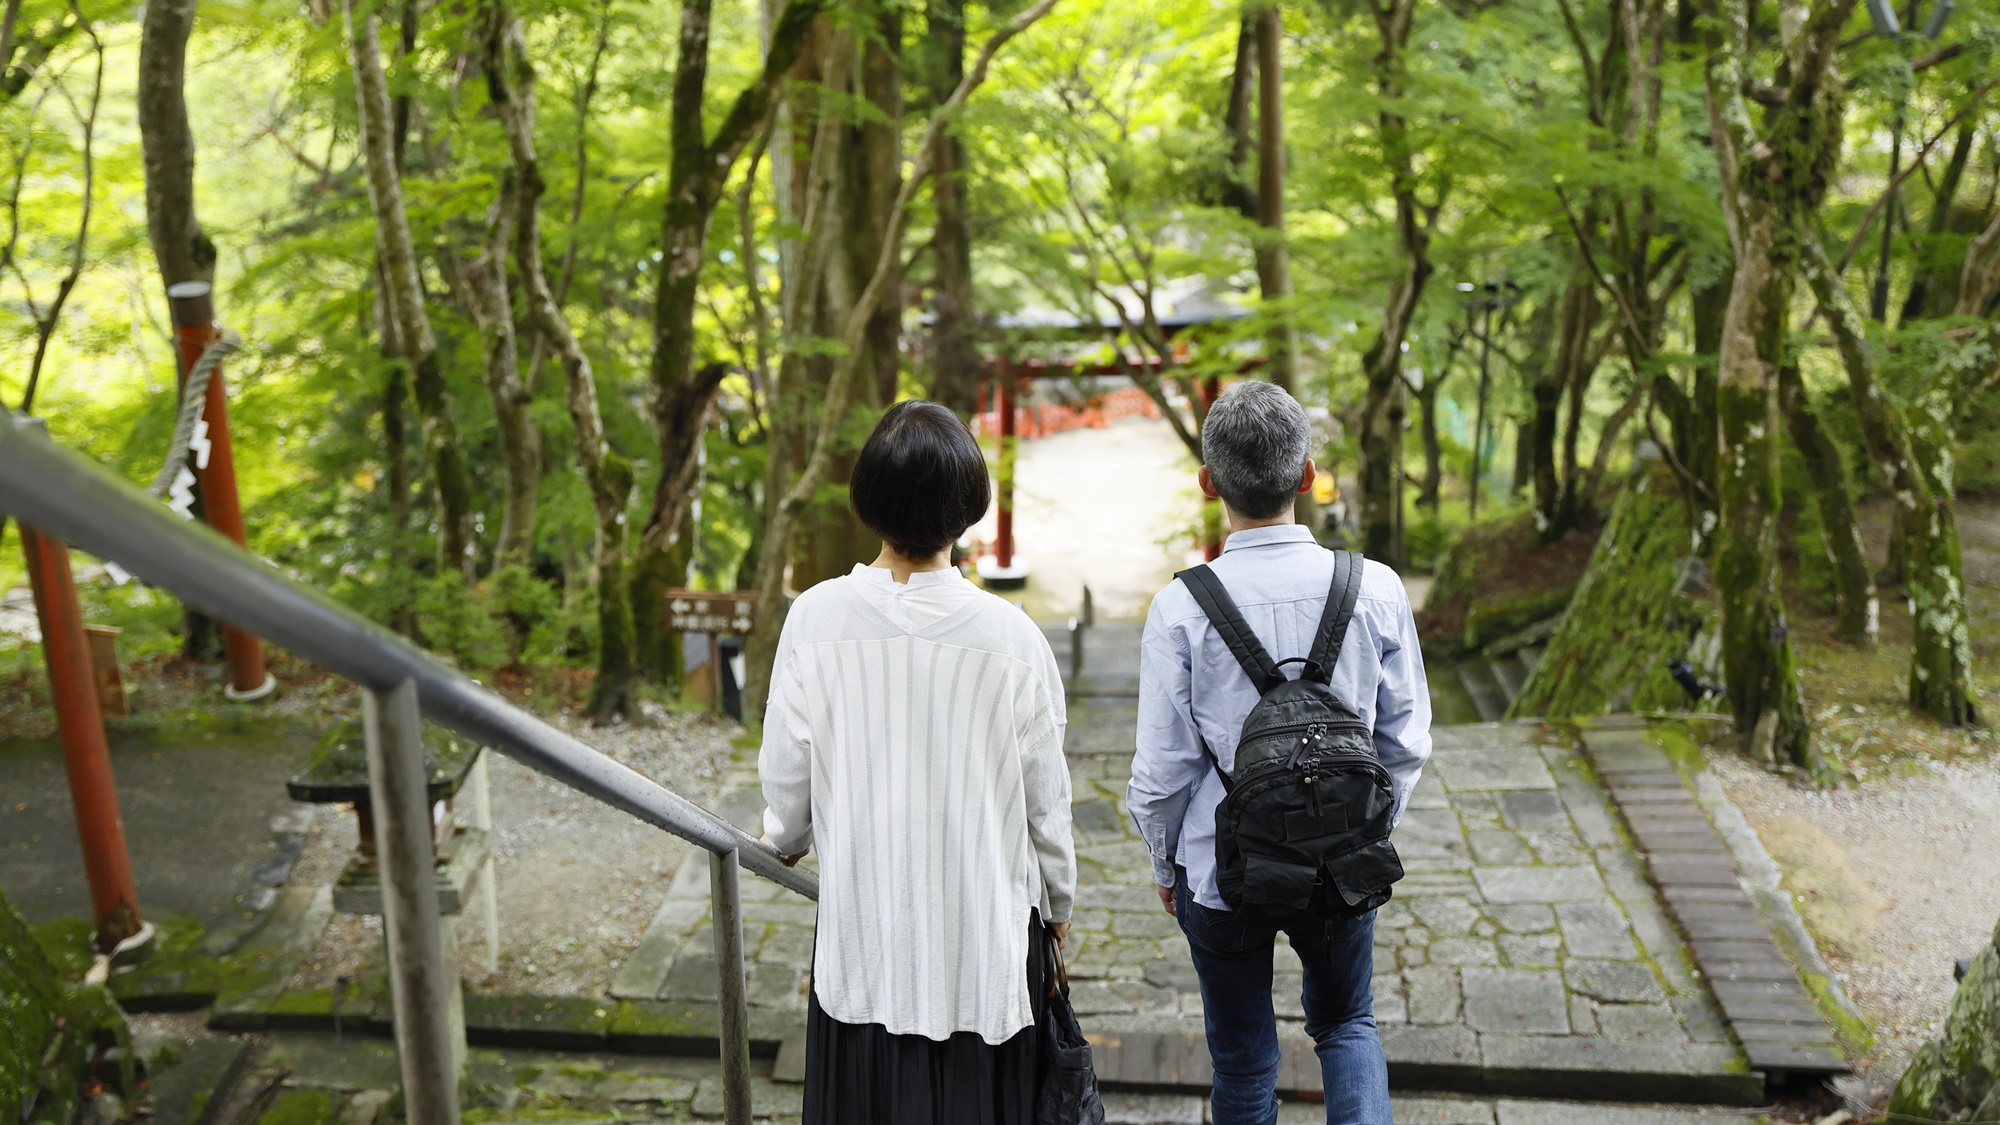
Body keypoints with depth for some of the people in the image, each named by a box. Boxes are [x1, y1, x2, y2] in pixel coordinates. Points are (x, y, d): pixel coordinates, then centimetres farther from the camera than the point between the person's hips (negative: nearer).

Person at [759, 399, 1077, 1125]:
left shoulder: (817, 618, -12)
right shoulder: (1009, 636, -15)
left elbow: (786, 774, -3)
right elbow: (1044, 799, -5)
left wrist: (785, 840, 21)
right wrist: (1058, 902, 14)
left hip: (863, 926, 1)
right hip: (986, 928, -1)